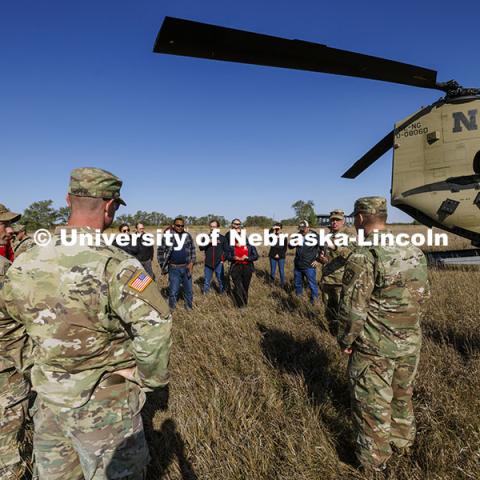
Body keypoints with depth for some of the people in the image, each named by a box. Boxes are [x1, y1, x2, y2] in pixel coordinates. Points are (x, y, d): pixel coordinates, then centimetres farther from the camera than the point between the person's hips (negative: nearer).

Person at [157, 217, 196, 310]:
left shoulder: (188, 236, 3)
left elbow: (192, 250, 9)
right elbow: (160, 251, -1)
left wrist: (192, 262, -4)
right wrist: (163, 266, -4)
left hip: (186, 268, 3)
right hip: (174, 268, -3)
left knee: (189, 289, 12)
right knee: (173, 291, 3)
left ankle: (189, 308, 28)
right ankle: (172, 309, 20)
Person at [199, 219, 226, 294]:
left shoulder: (222, 238, 1)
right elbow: (201, 248, -5)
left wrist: (223, 259, -4)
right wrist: (208, 242, -19)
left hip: (219, 263, -1)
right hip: (208, 263, 1)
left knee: (221, 280, 7)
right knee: (206, 281, 11)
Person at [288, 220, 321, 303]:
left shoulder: (315, 236, -10)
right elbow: (290, 246, 7)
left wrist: (318, 260, -7)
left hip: (309, 266, -5)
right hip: (297, 265, 5)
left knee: (312, 284, 0)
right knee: (297, 283, 18)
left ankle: (314, 300, 13)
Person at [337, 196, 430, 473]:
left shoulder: (363, 257, -22)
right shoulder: (414, 250, -1)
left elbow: (352, 309, -21)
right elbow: (424, 295, 10)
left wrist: (346, 341, -6)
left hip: (375, 347, -7)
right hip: (411, 343, 7)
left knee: (373, 405, 12)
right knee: (402, 395, 27)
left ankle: (373, 461, 29)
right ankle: (403, 442, 47)